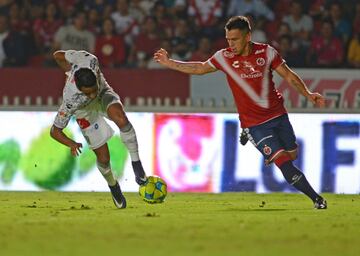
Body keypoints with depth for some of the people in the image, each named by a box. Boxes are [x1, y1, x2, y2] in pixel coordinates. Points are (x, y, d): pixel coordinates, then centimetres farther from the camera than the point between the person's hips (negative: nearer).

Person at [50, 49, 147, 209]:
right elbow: (55, 131, -27)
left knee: (120, 117, -33)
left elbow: (58, 55, -17)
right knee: (103, 157, 1)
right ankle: (113, 186, 34)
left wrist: (72, 73, 1)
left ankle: (136, 162, -19)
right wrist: (71, 144, -42)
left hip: (104, 94, 2)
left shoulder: (90, 61, -39)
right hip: (85, 110, -2)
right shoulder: (70, 101, -42)